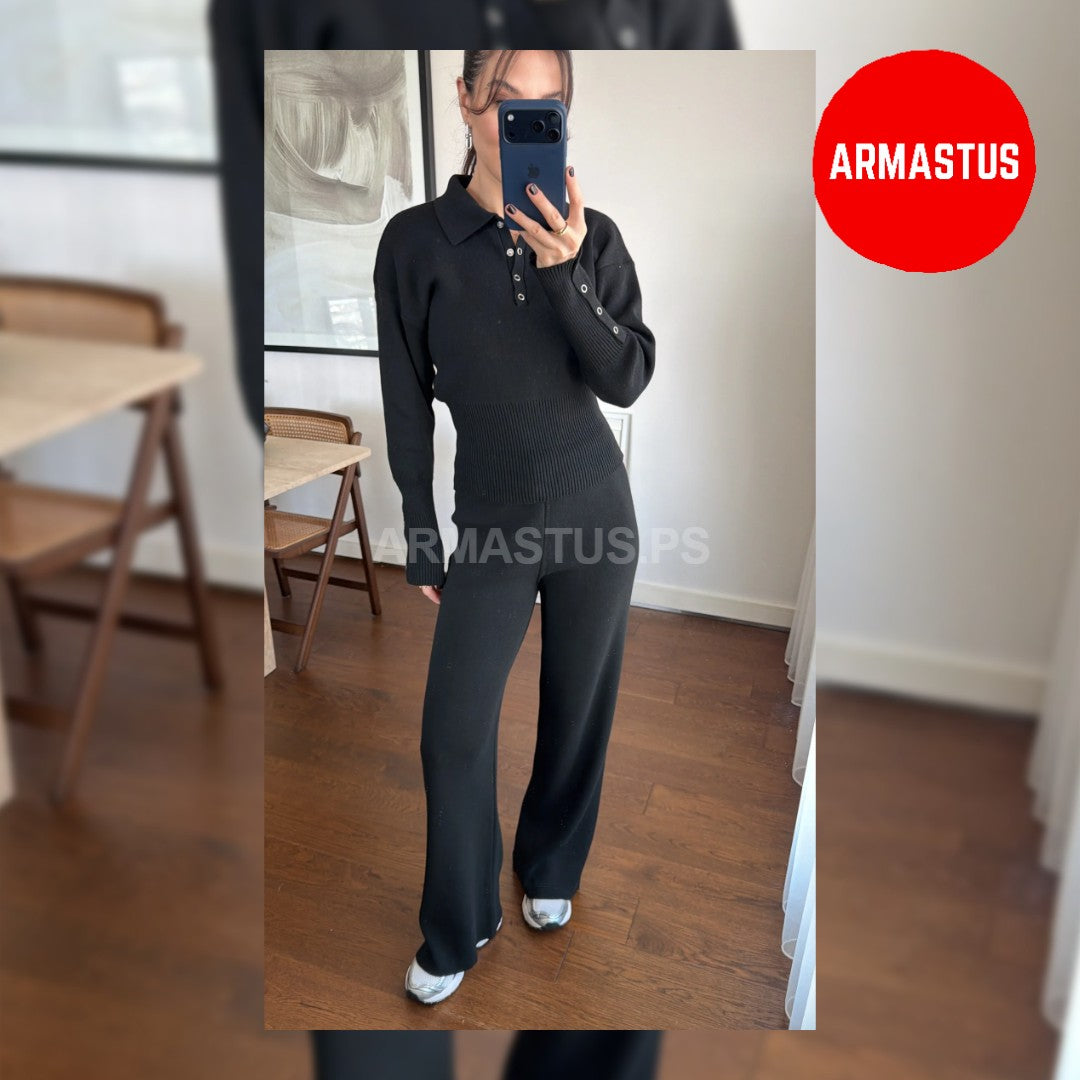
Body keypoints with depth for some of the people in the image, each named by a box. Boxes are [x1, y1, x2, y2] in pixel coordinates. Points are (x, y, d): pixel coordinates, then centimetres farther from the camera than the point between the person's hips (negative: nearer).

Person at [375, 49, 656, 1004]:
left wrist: (563, 271, -26)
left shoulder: (593, 236, -2)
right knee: (455, 731, -1)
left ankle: (550, 874, 39)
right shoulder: (417, 240, -5)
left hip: (597, 513, 2)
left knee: (579, 708, 13)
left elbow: (630, 380, -11)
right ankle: (458, 929, 23)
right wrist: (422, 544, 1)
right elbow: (408, 406, -1)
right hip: (492, 524, -1)